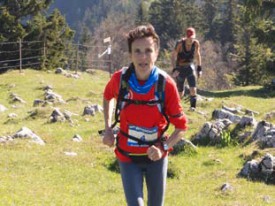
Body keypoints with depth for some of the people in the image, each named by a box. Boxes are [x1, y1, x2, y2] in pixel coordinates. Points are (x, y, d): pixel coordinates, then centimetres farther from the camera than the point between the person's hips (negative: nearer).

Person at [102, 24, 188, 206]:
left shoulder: (166, 84, -20)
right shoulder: (120, 79, -16)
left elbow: (181, 126, -11)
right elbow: (108, 96, 11)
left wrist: (163, 148, -26)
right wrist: (108, 128, 1)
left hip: (156, 156, 0)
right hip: (128, 156, 0)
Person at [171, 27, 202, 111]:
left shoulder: (196, 43, -8)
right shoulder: (180, 43, -19)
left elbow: (197, 55, 9)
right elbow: (173, 56, -13)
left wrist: (199, 68, 7)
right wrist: (174, 69, -24)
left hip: (190, 67, 2)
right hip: (180, 68, -2)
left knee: (193, 89, -16)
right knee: (180, 93, 3)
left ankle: (193, 107, -12)